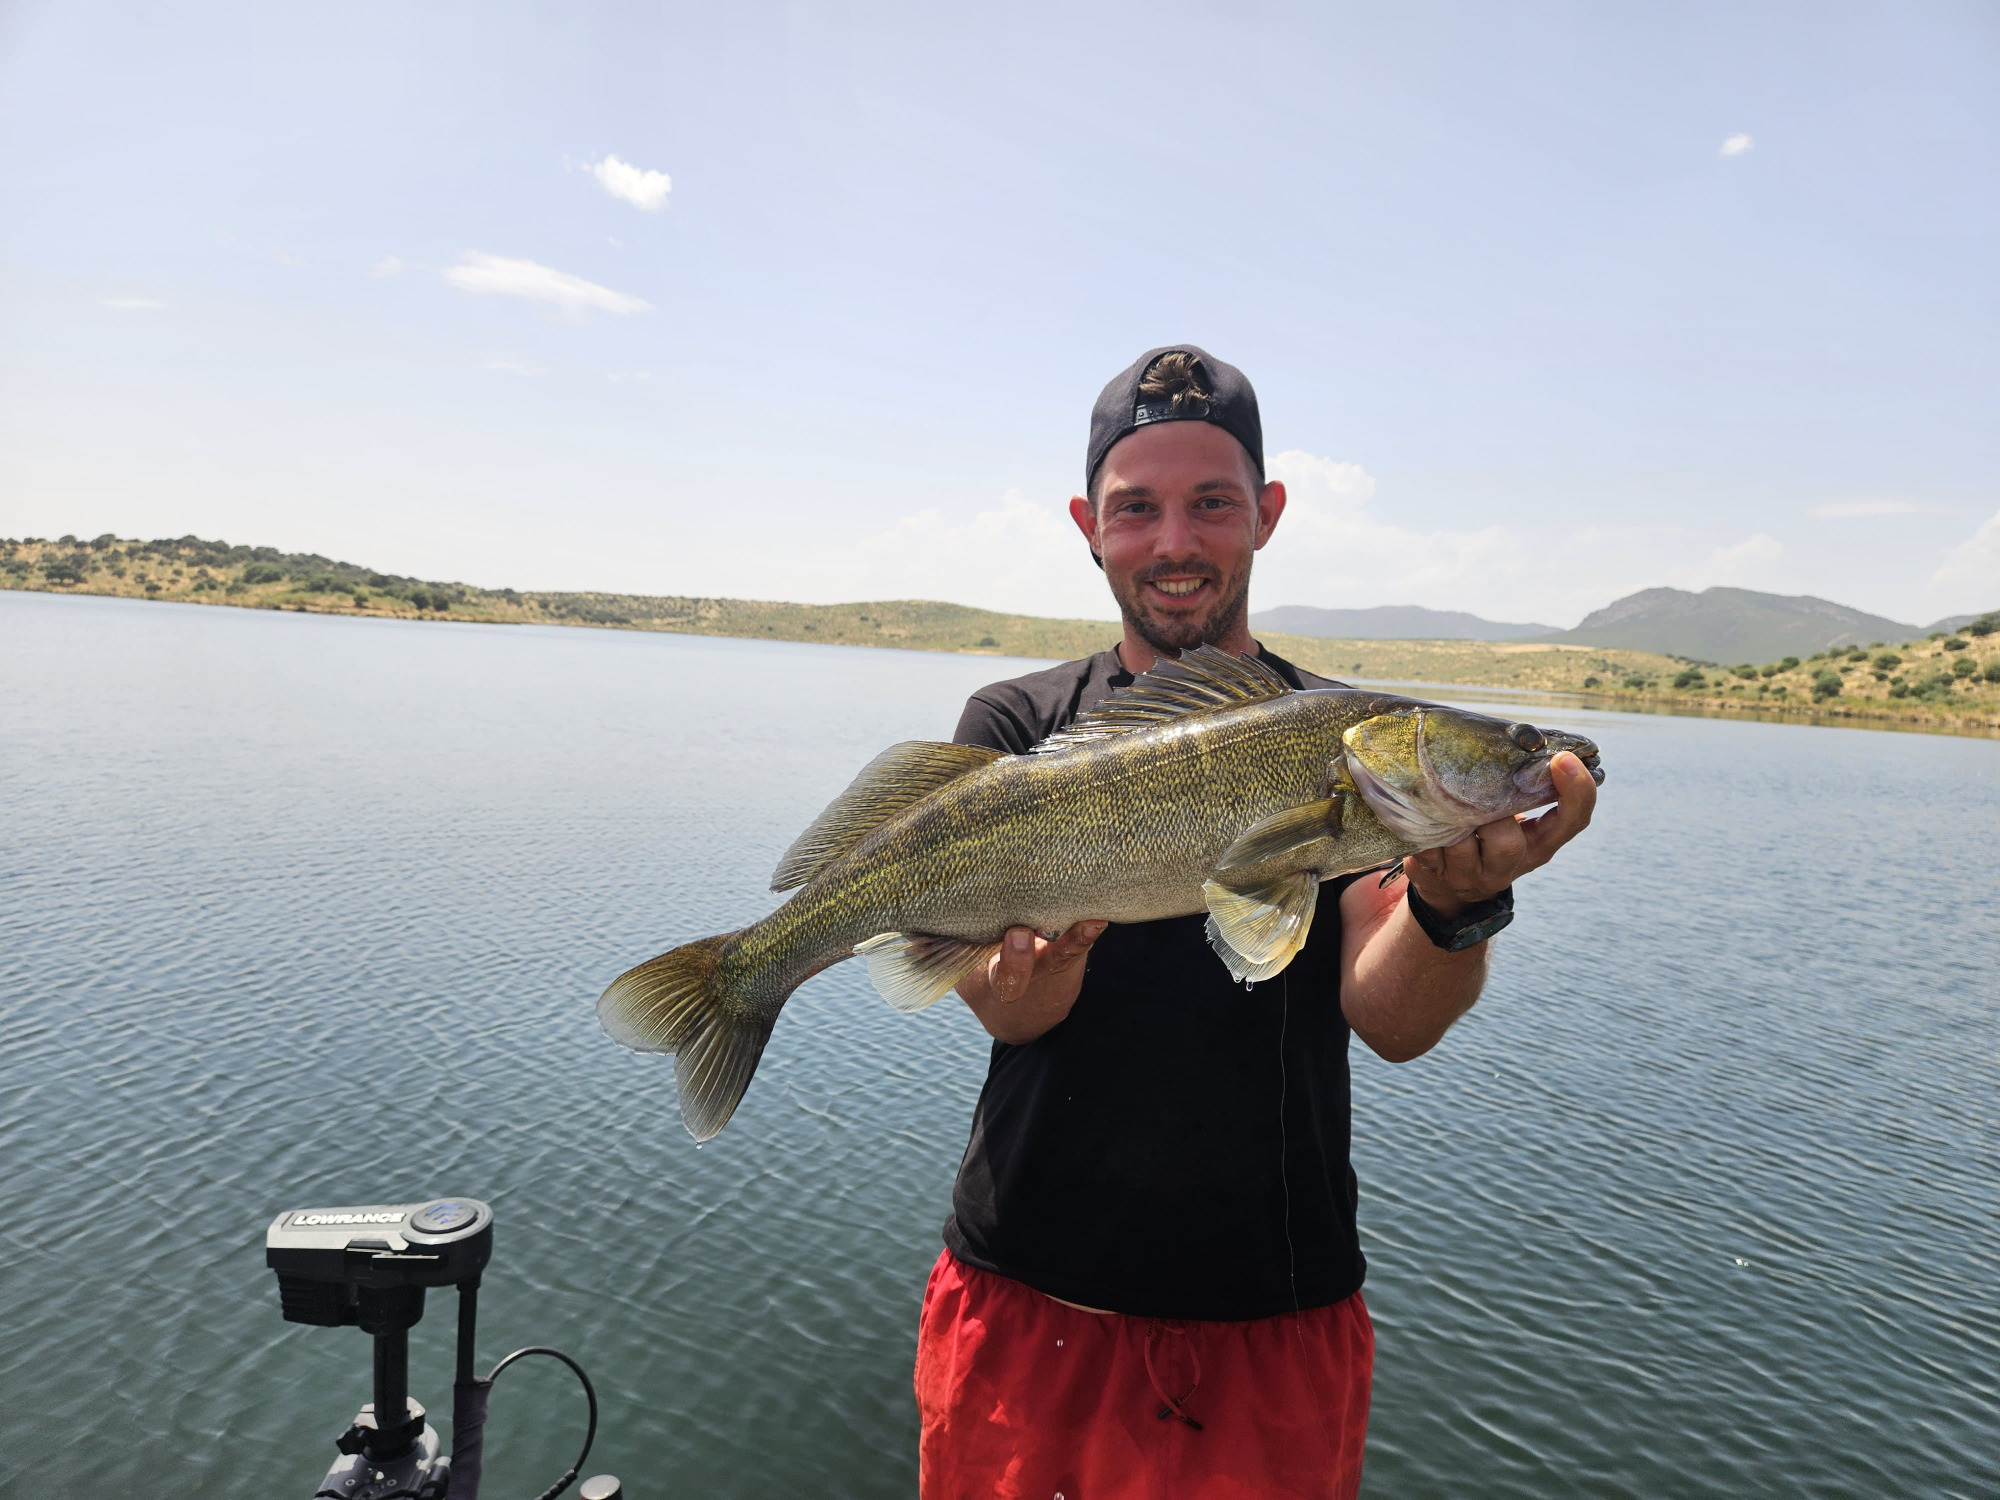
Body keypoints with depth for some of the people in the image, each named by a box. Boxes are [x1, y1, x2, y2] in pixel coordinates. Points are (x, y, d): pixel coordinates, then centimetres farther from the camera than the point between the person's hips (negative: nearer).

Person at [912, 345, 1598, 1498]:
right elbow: (1008, 1010, -14)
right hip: (1027, 1297, 1)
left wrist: (1459, 904, -34)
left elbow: (1392, 1023, -14)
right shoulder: (1016, 724, -2)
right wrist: (1040, 956, -35)